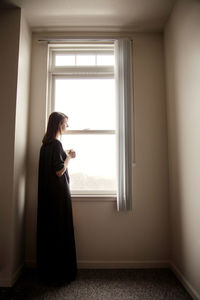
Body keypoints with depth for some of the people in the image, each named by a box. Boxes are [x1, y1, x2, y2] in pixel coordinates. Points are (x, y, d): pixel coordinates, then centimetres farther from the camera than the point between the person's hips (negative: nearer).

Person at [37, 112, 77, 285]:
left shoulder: (46, 144, 11)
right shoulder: (56, 144, -17)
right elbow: (59, 171, -20)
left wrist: (65, 155, 12)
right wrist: (69, 156, -8)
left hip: (46, 193, 9)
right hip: (59, 193, -9)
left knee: (48, 231, 16)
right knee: (60, 231, 3)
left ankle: (47, 270, 32)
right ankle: (60, 272, 18)